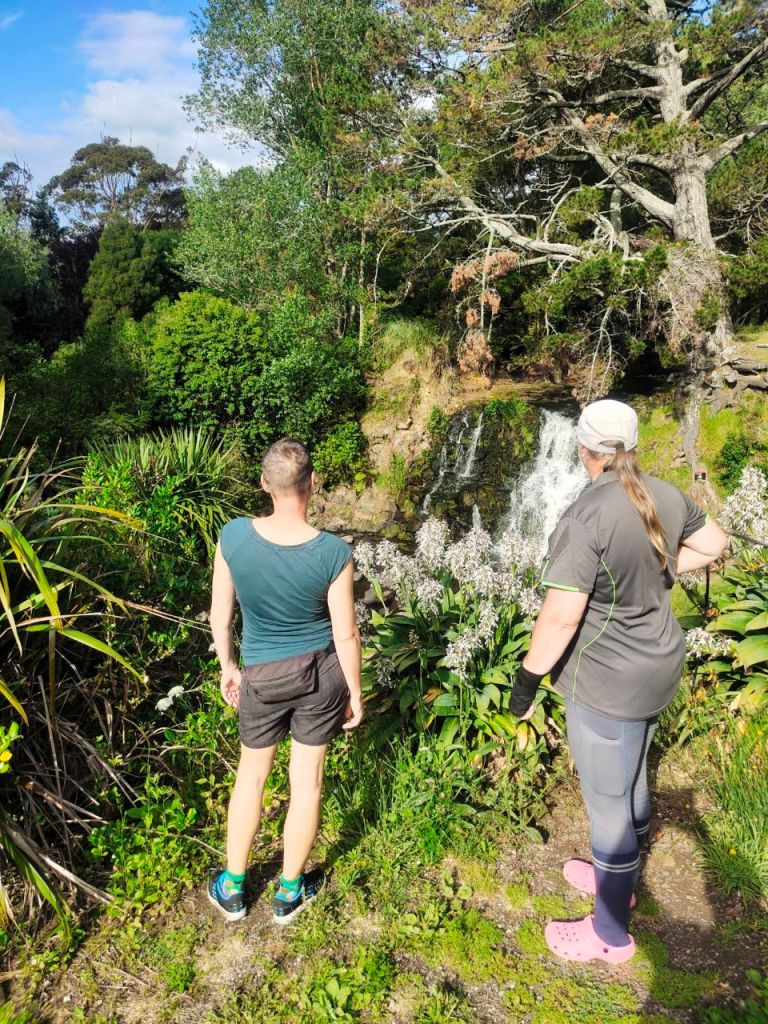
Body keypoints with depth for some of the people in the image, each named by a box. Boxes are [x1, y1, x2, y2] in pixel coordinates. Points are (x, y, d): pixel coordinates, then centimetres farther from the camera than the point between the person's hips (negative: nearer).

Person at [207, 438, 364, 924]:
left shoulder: (234, 535, -19)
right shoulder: (334, 553, -23)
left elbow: (220, 614, -6)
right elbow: (346, 634, -13)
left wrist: (228, 666, 11)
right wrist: (355, 692, 3)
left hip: (262, 676, 1)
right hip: (321, 671, -1)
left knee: (251, 775, 22)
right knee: (307, 779, 17)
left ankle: (233, 888, 40)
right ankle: (290, 892, 36)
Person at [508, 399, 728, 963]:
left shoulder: (588, 515, -27)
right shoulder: (665, 496, -3)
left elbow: (560, 616, -28)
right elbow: (714, 543, 13)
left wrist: (527, 679, -15)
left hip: (608, 683, -8)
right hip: (657, 664, 9)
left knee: (607, 803, 9)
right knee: (631, 780, 27)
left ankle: (611, 934, 30)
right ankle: (617, 875, 51)